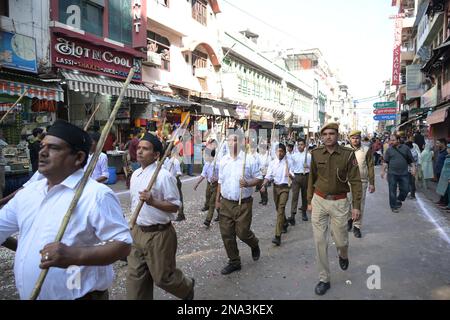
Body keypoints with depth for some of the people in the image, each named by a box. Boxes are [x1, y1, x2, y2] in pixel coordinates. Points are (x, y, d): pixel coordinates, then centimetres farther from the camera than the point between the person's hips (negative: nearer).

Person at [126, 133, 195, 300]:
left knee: (163, 277, 9)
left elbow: (175, 206, -17)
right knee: (135, 276, 13)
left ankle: (187, 287, 39)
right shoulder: (135, 175, 7)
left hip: (158, 234, -7)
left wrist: (153, 201, -30)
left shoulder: (164, 176, -18)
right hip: (137, 231, 7)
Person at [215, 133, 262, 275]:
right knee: (226, 234, 6)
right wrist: (217, 199, 14)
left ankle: (255, 245, 36)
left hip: (243, 203, -4)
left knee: (242, 232, 0)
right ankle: (234, 262, 25)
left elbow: (259, 178, -4)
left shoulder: (249, 159, -7)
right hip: (226, 203, 5)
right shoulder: (223, 160, 6)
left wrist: (247, 183, -22)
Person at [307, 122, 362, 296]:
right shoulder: (316, 153, -1)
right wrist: (310, 201, 12)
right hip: (319, 200, 2)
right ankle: (324, 279, 18)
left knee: (341, 240, 9)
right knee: (320, 241, 3)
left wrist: (356, 205, -8)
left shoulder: (348, 154, -8)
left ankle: (343, 255, 47)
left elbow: (355, 181, -5)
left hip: (339, 202, -2)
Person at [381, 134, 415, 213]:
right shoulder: (389, 150, 3)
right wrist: (383, 170, -5)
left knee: (405, 189, 4)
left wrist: (413, 168, -3)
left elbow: (411, 160, 7)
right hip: (392, 174, -1)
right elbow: (385, 161, 2)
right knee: (392, 191, 2)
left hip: (404, 174, 1)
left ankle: (399, 200, 31)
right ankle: (393, 206, 14)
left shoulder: (405, 148, 4)